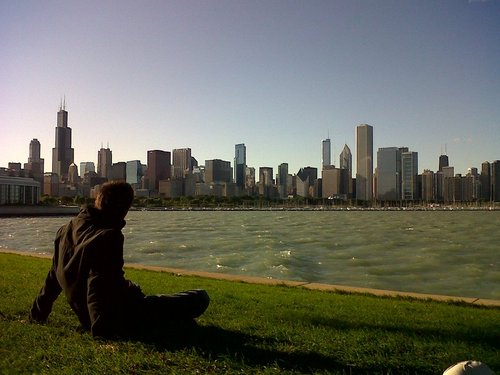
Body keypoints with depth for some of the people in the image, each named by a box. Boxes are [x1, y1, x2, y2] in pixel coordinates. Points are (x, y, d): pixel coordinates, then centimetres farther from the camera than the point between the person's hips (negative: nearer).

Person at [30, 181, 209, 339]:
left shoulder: (66, 230, 3)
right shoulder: (108, 236, -22)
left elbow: (53, 278, 12)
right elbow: (98, 286, -31)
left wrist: (38, 314, 23)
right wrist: (102, 330, -32)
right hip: (122, 318, -9)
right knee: (200, 298, -8)